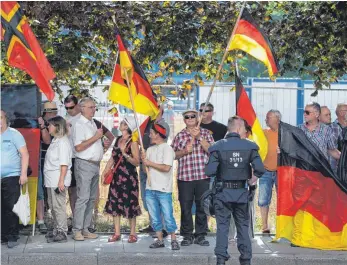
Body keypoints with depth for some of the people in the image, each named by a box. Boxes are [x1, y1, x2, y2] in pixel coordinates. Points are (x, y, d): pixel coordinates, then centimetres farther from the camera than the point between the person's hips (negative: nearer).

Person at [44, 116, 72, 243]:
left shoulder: (63, 142, -14)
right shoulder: (55, 140, 15)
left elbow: (64, 164, -20)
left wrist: (61, 181, -22)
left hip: (58, 179, -10)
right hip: (51, 180, 10)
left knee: (58, 205, -7)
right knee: (53, 205, 16)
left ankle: (62, 233, -3)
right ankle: (56, 230, 25)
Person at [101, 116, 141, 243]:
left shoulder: (133, 142, -9)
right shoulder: (118, 139, 10)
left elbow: (137, 162, -15)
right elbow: (112, 158, 17)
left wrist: (125, 154, -27)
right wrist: (104, 172, 14)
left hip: (129, 178, -7)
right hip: (116, 176, 7)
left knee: (130, 204, 0)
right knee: (114, 204, 6)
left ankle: (133, 234, 11)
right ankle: (117, 233, 14)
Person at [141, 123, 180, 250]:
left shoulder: (167, 149, -5)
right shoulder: (150, 150, 17)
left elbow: (166, 168, -17)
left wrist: (149, 163, -8)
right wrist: (144, 160, -5)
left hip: (163, 189, -7)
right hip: (150, 188, 7)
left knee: (168, 216, -6)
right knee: (155, 218, 8)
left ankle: (173, 240, 3)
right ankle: (160, 240, 15)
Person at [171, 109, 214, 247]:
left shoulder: (205, 133, 9)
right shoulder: (179, 136, 11)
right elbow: (173, 155, 10)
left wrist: (199, 137, -12)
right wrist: (184, 151, -6)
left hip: (203, 175, 0)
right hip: (184, 176, 0)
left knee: (202, 206, 3)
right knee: (185, 207, 2)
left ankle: (200, 235, 12)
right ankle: (187, 235, 11)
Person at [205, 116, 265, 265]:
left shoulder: (218, 146, -8)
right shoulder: (249, 146, -6)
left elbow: (210, 171, -15)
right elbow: (260, 169, -14)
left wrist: (220, 173, 7)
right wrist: (252, 179, 6)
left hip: (223, 192, -1)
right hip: (242, 192, 1)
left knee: (222, 227, 6)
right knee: (243, 226, 13)